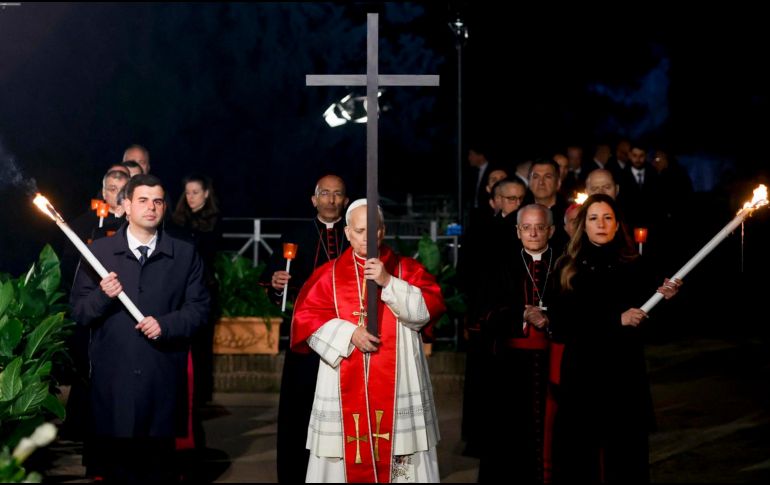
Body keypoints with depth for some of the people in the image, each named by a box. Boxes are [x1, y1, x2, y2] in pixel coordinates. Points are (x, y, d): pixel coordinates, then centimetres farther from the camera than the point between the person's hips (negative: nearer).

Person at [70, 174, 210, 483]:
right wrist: (103, 296, -14)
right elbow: (78, 312, 5)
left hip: (164, 378, 0)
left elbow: (199, 307, 4)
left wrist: (166, 325, -12)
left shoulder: (185, 254, 8)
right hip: (112, 377, 0)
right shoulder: (99, 251, 6)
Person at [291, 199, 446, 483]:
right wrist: (349, 333, -13)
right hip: (346, 387, 0)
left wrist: (389, 282, -15)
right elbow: (307, 318, 0)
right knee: (347, 458, -2)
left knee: (398, 457, -3)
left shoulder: (407, 269, 7)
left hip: (397, 386, 0)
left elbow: (429, 308, -6)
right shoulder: (329, 275, 8)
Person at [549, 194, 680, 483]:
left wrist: (663, 298, -11)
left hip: (626, 373, 1)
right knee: (581, 455, 1)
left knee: (626, 454, 3)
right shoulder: (569, 269, 0)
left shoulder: (633, 266, 4)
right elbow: (560, 326, -7)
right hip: (582, 373, -1)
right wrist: (616, 319, -13)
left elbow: (648, 325, 9)